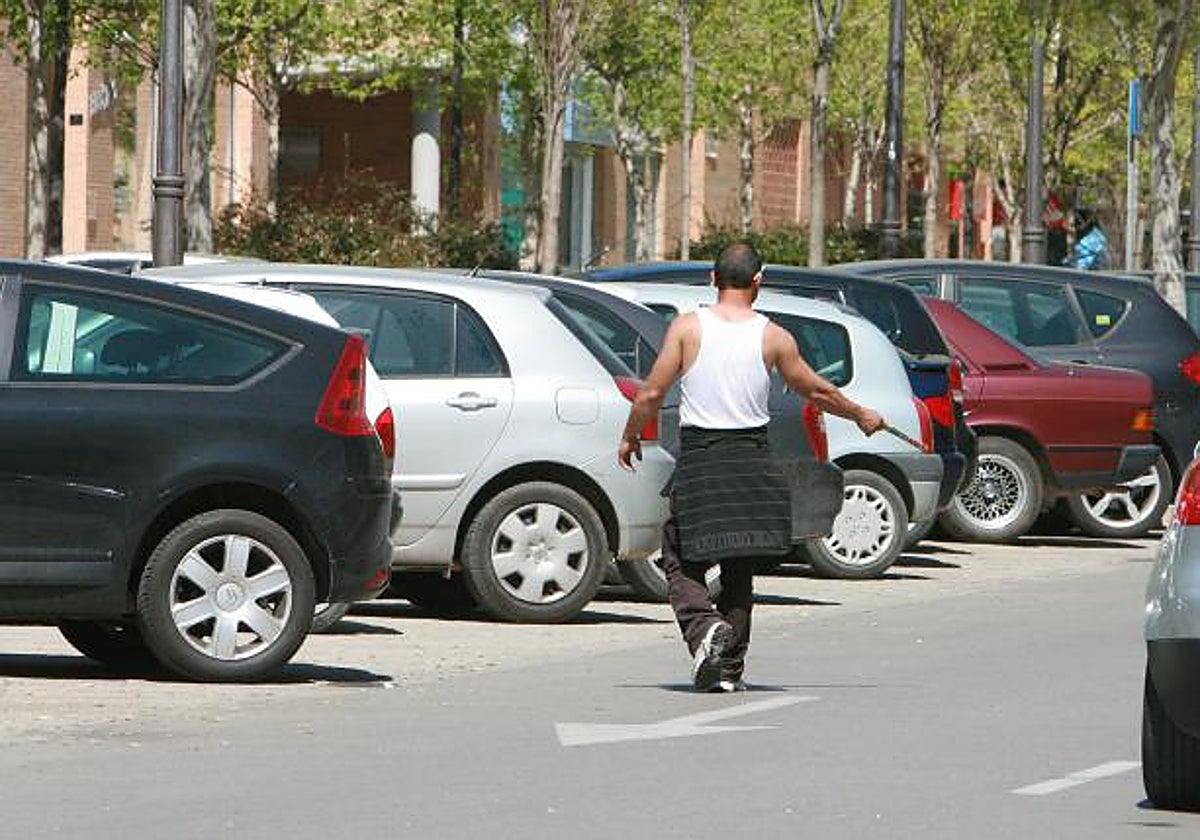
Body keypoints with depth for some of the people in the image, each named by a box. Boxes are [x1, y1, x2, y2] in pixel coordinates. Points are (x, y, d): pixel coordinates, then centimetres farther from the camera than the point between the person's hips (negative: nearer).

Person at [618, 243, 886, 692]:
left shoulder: (687, 327, -5)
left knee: (682, 562, 7)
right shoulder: (774, 337, 0)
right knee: (739, 570, 13)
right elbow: (816, 391, 11)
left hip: (698, 458, -2)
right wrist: (862, 416, 28)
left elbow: (651, 392, -5)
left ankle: (705, 626, -20)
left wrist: (630, 437, 12)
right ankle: (728, 668, 12)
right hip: (752, 460, 2)